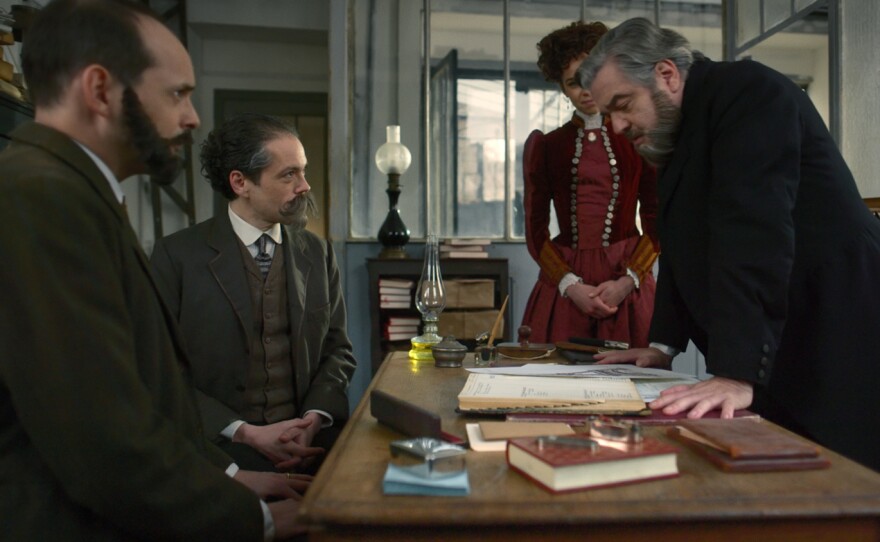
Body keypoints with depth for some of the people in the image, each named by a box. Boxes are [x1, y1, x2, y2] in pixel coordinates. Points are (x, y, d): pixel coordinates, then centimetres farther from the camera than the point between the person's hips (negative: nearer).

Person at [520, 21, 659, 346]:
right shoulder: (546, 147, 8)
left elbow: (655, 223, 5)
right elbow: (536, 230, 3)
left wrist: (628, 281, -10)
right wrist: (572, 286, -9)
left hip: (625, 280, 0)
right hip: (564, 282, 1)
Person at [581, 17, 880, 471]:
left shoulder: (748, 92, -13)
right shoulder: (678, 133, 14)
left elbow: (754, 232, -26)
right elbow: (687, 247, 17)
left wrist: (736, 375, -31)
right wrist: (664, 344, 12)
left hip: (833, 355, -8)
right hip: (776, 363, 8)